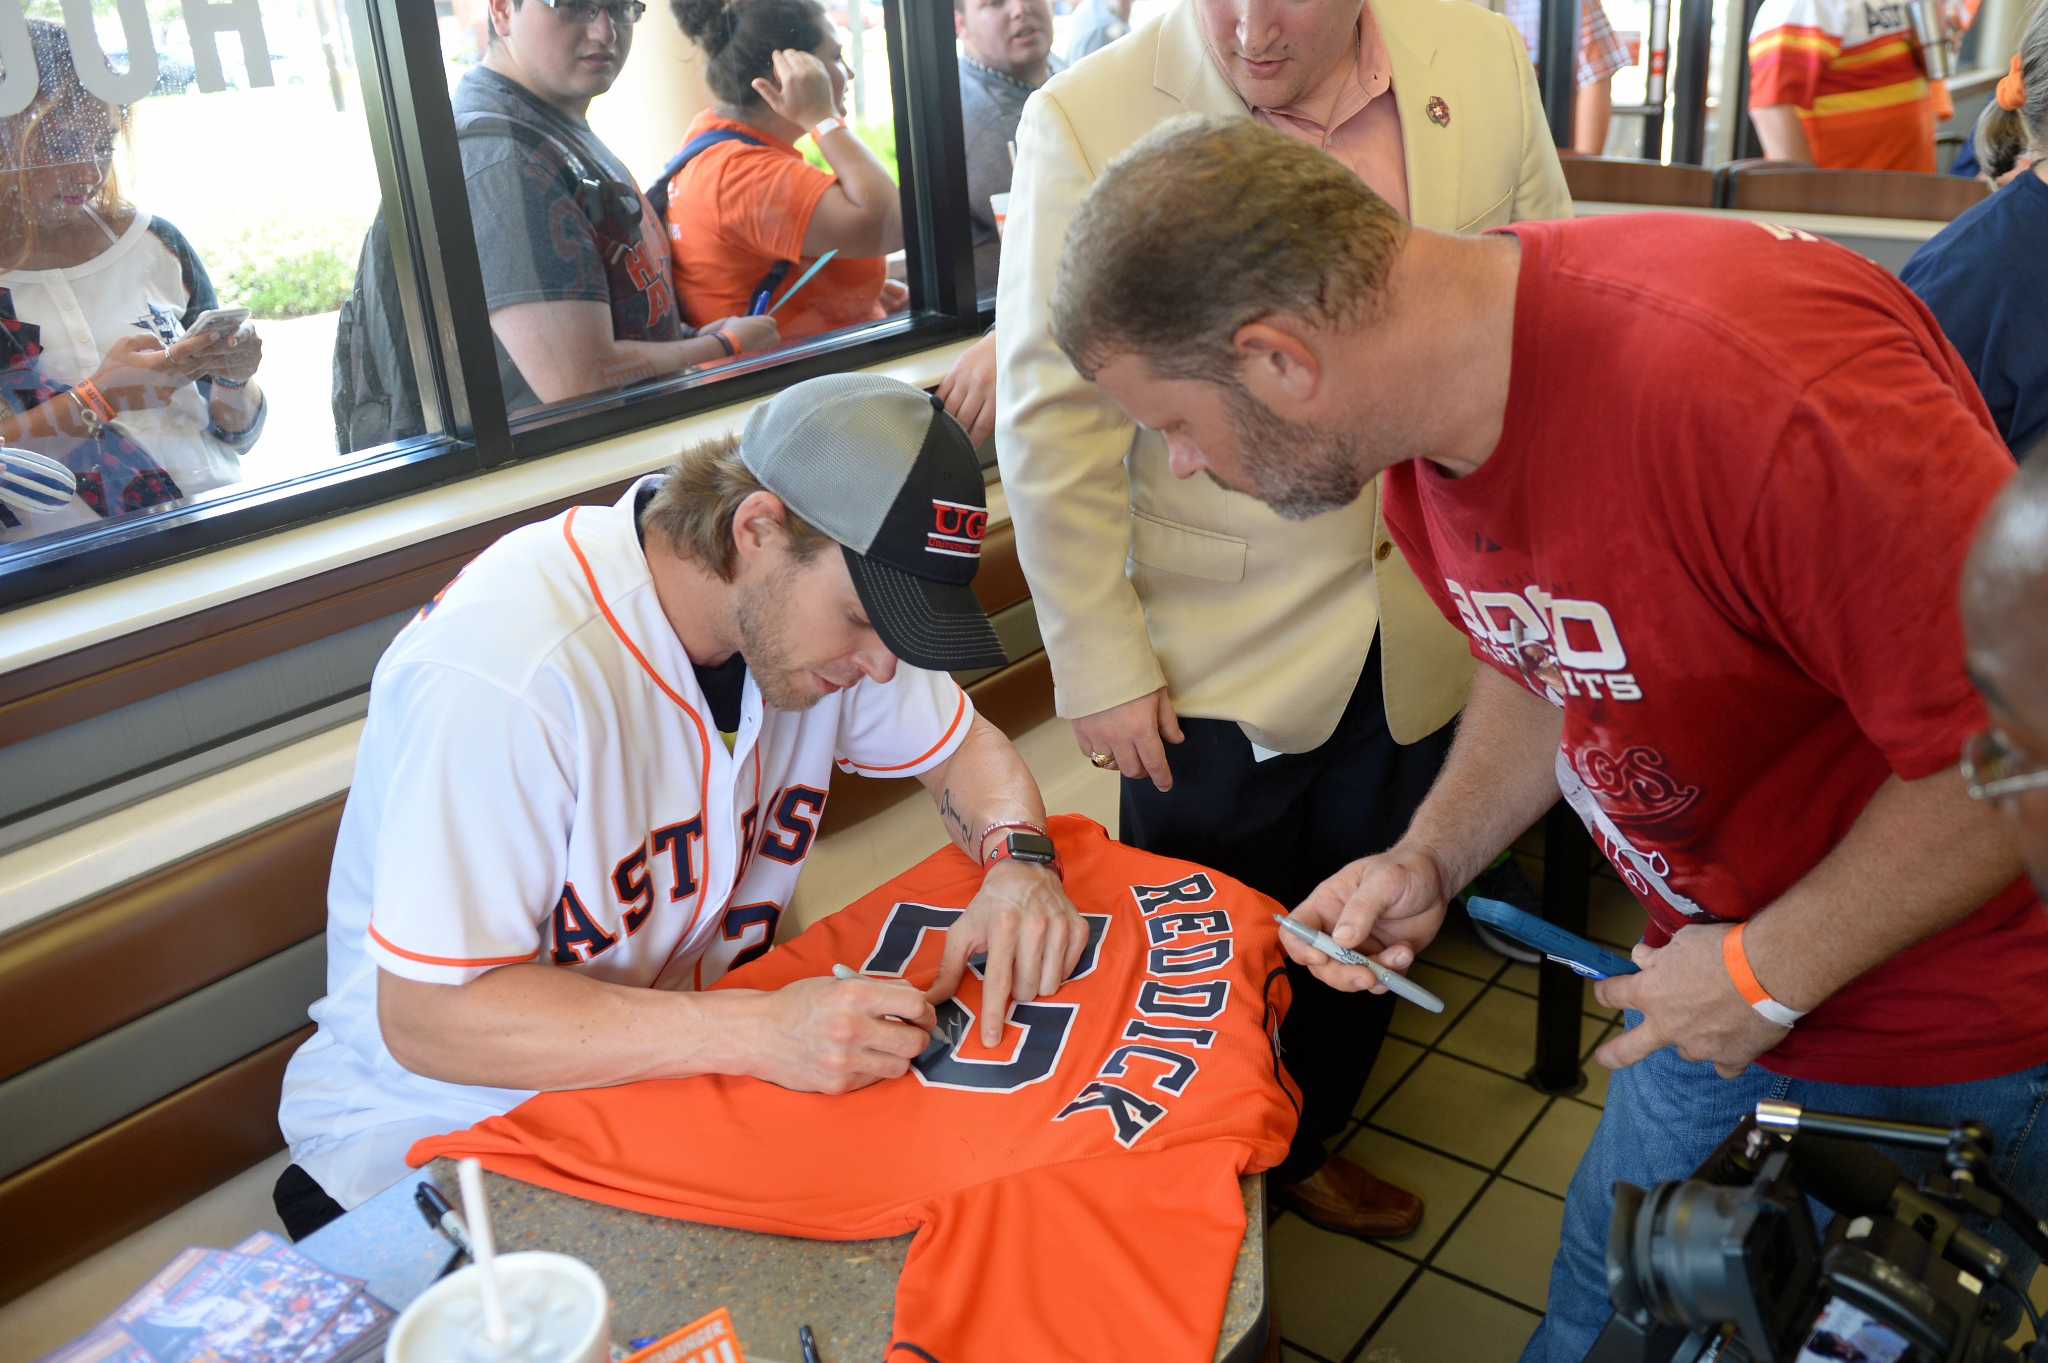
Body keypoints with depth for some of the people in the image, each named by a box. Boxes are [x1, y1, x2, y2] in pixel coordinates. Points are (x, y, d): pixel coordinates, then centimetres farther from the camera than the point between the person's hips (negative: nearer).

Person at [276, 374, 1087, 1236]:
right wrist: (758, 1033, -35)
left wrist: (1018, 861, -16)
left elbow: (967, 747, 7)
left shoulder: (811, 597, -9)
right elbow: (426, 1019, -27)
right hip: (449, 1128, -5)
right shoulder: (505, 675, -31)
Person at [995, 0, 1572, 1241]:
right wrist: (1098, 663, -11)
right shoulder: (1089, 124, -17)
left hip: (1427, 629, 5)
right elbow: (1056, 420, -13)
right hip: (1219, 659, -4)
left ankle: (1302, 1147, 50)